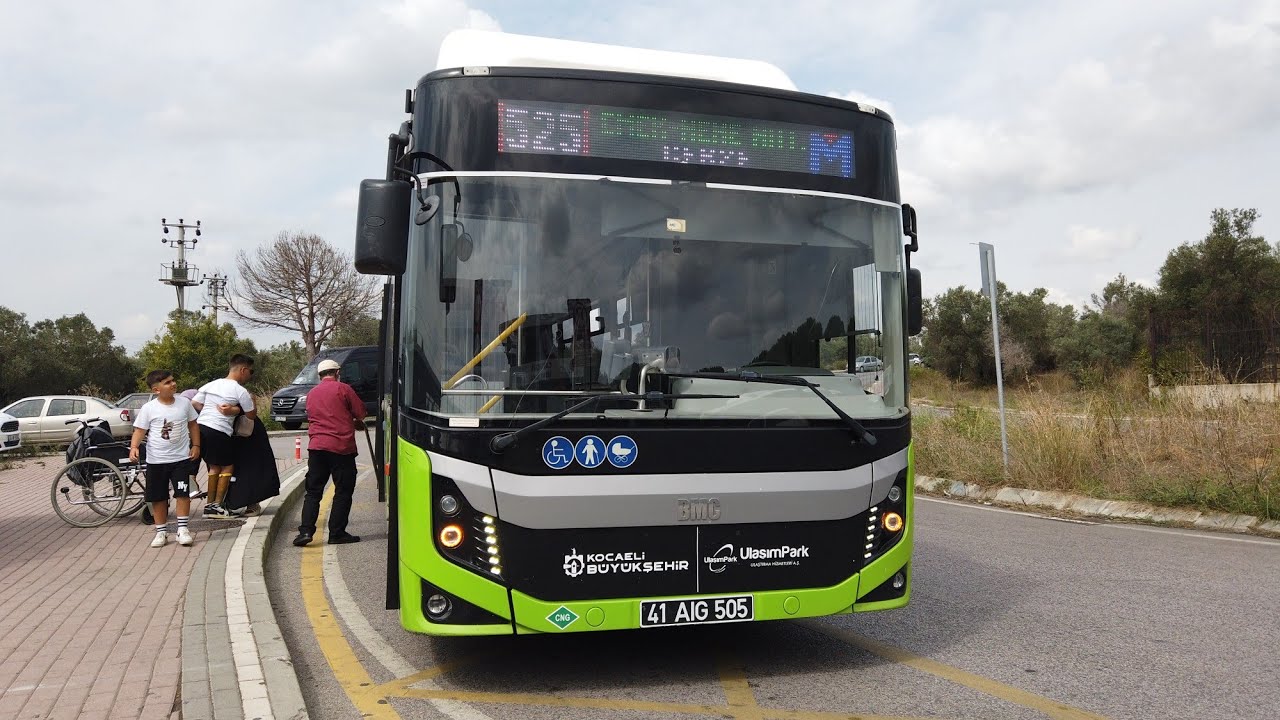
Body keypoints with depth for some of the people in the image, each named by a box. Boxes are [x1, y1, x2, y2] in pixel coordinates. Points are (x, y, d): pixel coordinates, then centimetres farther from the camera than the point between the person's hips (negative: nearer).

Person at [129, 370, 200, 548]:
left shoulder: (184, 403, -1)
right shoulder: (148, 408, -8)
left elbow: (192, 424, 10)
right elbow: (139, 430, -6)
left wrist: (195, 445, 4)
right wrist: (133, 447, -23)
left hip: (181, 458, 1)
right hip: (156, 460, -1)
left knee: (183, 493, -3)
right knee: (159, 497, 8)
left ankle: (182, 529, 6)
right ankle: (161, 532, 19)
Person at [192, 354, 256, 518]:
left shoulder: (211, 384, 14)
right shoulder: (240, 391, -4)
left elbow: (194, 404, 10)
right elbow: (252, 415, 2)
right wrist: (251, 401, 20)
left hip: (200, 427, 7)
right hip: (219, 432, -7)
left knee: (214, 467, 18)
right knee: (228, 467, 7)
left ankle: (209, 504, 19)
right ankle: (216, 505, 5)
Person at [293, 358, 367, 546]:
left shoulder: (311, 393, 16)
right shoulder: (343, 389, -2)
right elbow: (361, 412, -2)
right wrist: (356, 422, 22)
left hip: (316, 447, 5)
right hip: (341, 446, -5)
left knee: (313, 491, 8)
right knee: (343, 491, 4)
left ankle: (305, 530, -3)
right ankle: (337, 533, 5)